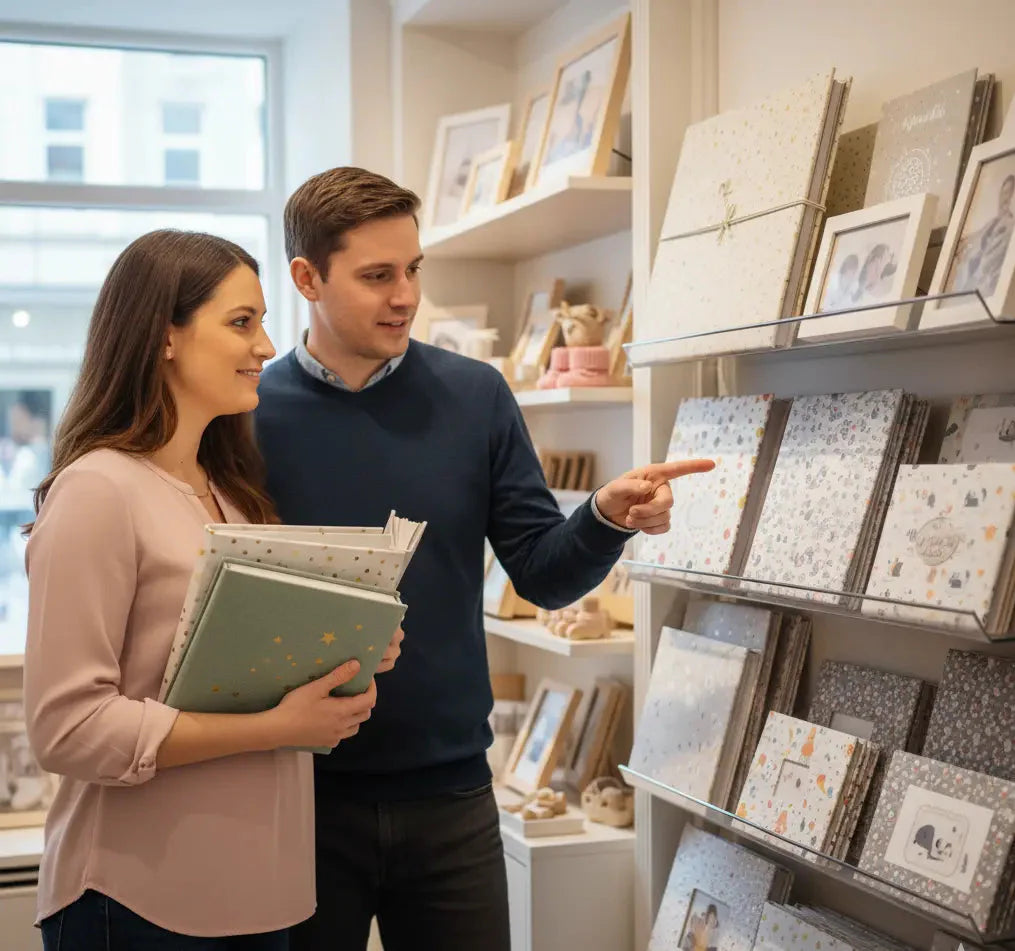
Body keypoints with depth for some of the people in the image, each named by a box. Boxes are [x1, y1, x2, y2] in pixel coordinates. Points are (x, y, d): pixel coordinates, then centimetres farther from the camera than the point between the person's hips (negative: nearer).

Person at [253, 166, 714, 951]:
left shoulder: (476, 396, 0)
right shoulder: (251, 416, -7)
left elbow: (541, 572, 1)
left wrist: (608, 519, -18)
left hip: (450, 789, 2)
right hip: (302, 790, -2)